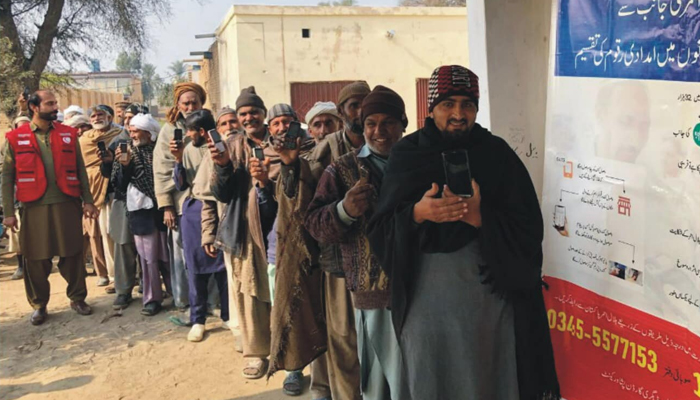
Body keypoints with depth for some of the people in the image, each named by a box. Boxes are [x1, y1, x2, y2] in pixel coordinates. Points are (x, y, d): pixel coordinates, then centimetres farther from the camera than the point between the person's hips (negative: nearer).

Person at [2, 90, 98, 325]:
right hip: (34, 207, -1)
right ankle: (39, 305, 21)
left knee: (72, 254, 6)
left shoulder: (68, 135, 7)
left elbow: (80, 170, 10)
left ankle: (77, 298, 22)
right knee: (36, 259, 5)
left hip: (67, 204, 1)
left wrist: (87, 200, 4)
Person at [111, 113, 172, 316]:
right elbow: (120, 185, 3)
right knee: (148, 256, 5)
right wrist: (124, 165, -12)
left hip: (163, 208, -1)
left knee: (168, 254, 7)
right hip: (141, 210, 1)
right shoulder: (128, 152, 6)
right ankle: (152, 299, 14)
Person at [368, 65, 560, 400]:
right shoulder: (406, 155, 0)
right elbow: (378, 231, -2)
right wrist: (416, 213, -21)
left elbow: (529, 231, -8)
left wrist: (479, 217, -24)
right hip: (425, 298, 1)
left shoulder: (498, 155, -3)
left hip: (487, 295, -1)